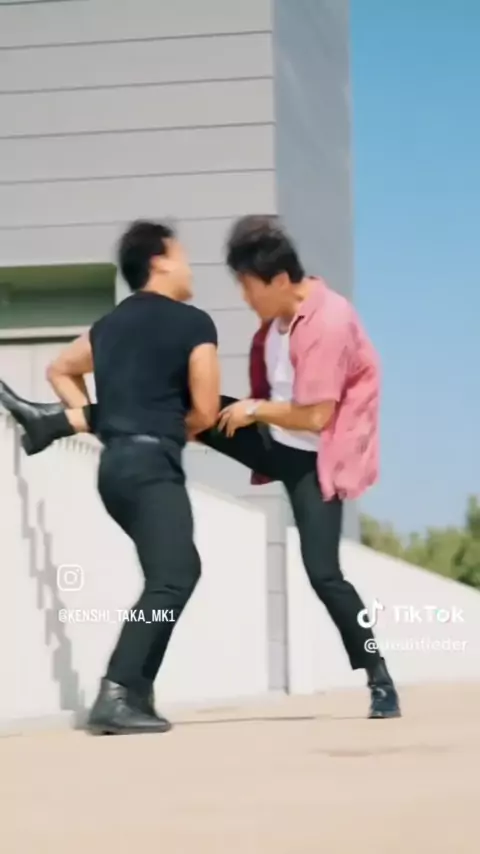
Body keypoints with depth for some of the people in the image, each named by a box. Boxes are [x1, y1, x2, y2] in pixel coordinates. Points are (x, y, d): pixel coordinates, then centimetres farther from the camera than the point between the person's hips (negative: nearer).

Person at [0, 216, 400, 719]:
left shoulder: (328, 323, -26)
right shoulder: (279, 315, 1)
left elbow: (315, 416, -25)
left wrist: (256, 410, -14)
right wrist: (256, 411, 4)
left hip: (312, 461, -8)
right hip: (276, 441, 8)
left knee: (323, 572, -13)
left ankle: (381, 682, -2)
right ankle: (50, 425, 1)